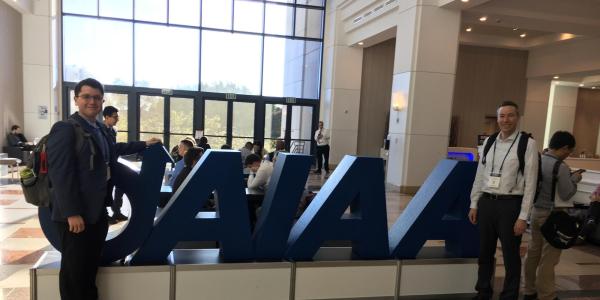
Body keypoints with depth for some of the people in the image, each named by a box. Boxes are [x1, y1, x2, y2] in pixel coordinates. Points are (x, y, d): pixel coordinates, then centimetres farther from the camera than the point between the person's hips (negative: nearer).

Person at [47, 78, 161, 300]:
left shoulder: (99, 129, 12)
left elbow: (112, 150, 31)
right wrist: (72, 213, -22)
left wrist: (144, 145, 34)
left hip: (97, 211, 8)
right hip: (75, 215, -8)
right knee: (74, 271, 5)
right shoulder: (65, 129, -13)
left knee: (91, 268, 19)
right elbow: (60, 175, -19)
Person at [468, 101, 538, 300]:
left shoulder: (528, 144, -6)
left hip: (510, 204, -4)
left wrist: (523, 216, -11)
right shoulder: (489, 141, 7)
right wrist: (474, 204, 9)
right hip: (486, 202, 5)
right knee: (485, 253, 17)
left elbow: (530, 182, -9)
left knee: (511, 256, 9)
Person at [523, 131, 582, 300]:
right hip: (553, 215, -7)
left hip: (536, 211, 7)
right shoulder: (561, 167, -18)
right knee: (549, 258, 2)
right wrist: (574, 180, 2)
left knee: (533, 252, 15)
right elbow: (567, 194, -14)